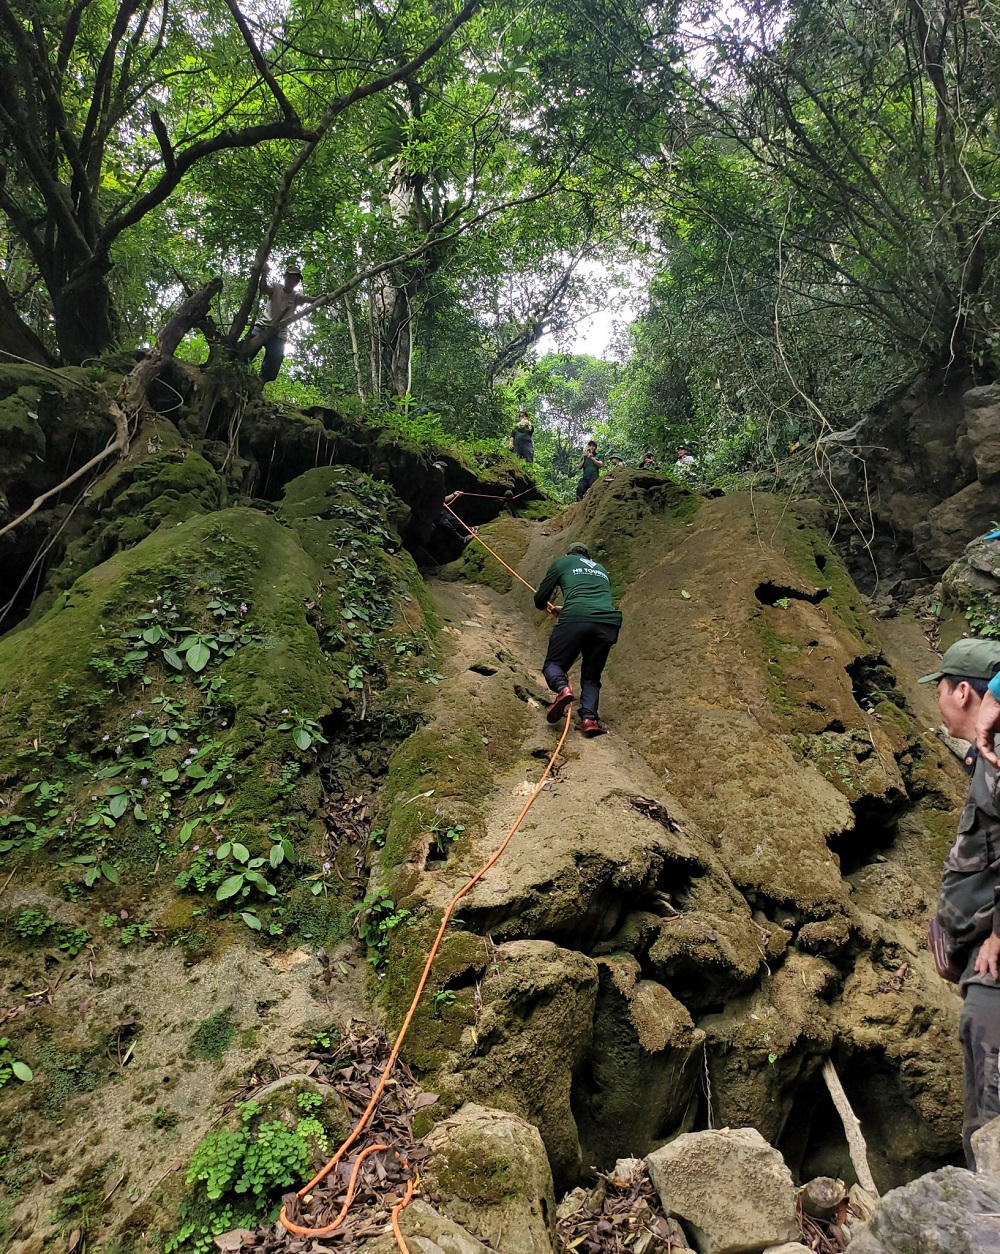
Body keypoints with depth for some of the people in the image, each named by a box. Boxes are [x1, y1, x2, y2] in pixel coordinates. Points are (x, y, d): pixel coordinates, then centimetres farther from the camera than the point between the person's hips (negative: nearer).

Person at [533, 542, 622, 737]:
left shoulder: (562, 562, 21)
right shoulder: (601, 569, 34)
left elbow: (540, 600, 20)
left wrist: (546, 606, 44)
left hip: (576, 620, -4)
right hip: (608, 622, 4)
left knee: (553, 663, 13)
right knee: (591, 676, 16)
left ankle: (562, 688, -19)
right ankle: (589, 717, -8)